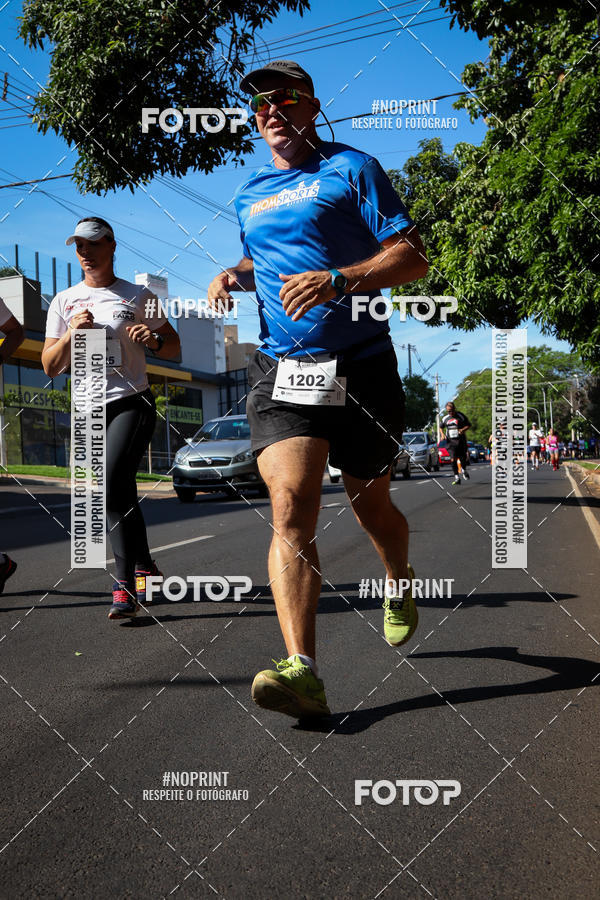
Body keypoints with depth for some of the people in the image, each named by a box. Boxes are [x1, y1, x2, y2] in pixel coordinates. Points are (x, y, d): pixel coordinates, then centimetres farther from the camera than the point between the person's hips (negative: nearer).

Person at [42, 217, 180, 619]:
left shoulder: (138, 296, 5)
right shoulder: (64, 301, 11)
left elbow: (174, 347, 10)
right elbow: (50, 366, 8)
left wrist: (154, 339, -13)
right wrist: (71, 333, -10)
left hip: (133, 402, -4)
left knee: (112, 483, -22)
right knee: (121, 493, 10)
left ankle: (125, 584, -17)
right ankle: (145, 569, 27)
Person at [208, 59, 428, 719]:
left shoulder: (352, 169, 3)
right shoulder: (248, 194, 19)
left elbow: (412, 257, -5)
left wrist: (339, 280, -22)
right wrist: (234, 274, 12)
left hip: (361, 364, -2)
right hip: (280, 369, 3)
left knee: (370, 505, 11)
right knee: (290, 506, -18)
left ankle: (400, 588, 44)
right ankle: (301, 670, -23)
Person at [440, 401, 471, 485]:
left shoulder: (461, 416, -4)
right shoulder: (444, 418, 4)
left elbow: (468, 425, 3)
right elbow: (441, 427, 20)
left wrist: (463, 430, -16)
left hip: (461, 441, -1)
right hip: (451, 441, 1)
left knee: (463, 458, 1)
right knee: (453, 459, -11)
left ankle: (464, 470, 34)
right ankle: (457, 478, -6)